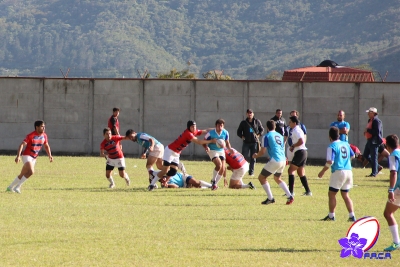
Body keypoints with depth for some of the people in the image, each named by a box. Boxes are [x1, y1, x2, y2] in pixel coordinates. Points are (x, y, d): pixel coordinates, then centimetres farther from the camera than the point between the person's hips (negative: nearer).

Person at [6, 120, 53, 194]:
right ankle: (17, 187, -16)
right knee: (31, 172, -26)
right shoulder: (30, 136, -18)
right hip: (27, 156, -7)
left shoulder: (44, 136, 3)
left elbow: (46, 146, 18)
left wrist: (49, 155, 4)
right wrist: (18, 156, -36)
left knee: (22, 175, 12)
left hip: (33, 158, 7)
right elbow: (22, 145, -24)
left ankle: (10, 187, 27)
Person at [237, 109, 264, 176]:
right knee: (244, 156, -9)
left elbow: (262, 130, 14)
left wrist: (259, 135, -4)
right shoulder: (243, 122, 5)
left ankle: (251, 171, 8)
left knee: (253, 158, 1)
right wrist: (242, 136, -7)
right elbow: (239, 131, 11)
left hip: (254, 142, 0)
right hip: (246, 142, 0)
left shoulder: (257, 122, 5)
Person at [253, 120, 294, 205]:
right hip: (283, 160, 7)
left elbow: (262, 152, -6)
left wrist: (256, 155, 14)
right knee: (277, 178, 28)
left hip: (275, 160, -7)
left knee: (261, 177, 6)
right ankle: (290, 196, 15)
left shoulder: (266, 137, -3)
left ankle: (270, 198, 2)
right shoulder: (280, 136, 17)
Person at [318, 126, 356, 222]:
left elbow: (330, 162, -17)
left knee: (331, 194, 5)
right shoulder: (346, 144, 10)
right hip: (348, 171, 7)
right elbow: (352, 156, 22)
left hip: (338, 171, -7)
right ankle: (352, 216, 6)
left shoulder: (332, 146, -9)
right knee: (345, 194, 13)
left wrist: (322, 171, -6)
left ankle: (331, 216, 5)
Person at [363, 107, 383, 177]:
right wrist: (366, 131, 7)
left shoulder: (377, 121, -16)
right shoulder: (370, 120, 15)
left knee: (373, 157, -5)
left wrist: (368, 130, -18)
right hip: (369, 141, 11)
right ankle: (377, 167, 25)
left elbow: (377, 131, -24)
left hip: (374, 142, -11)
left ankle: (374, 173, 0)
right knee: (365, 155, 15)